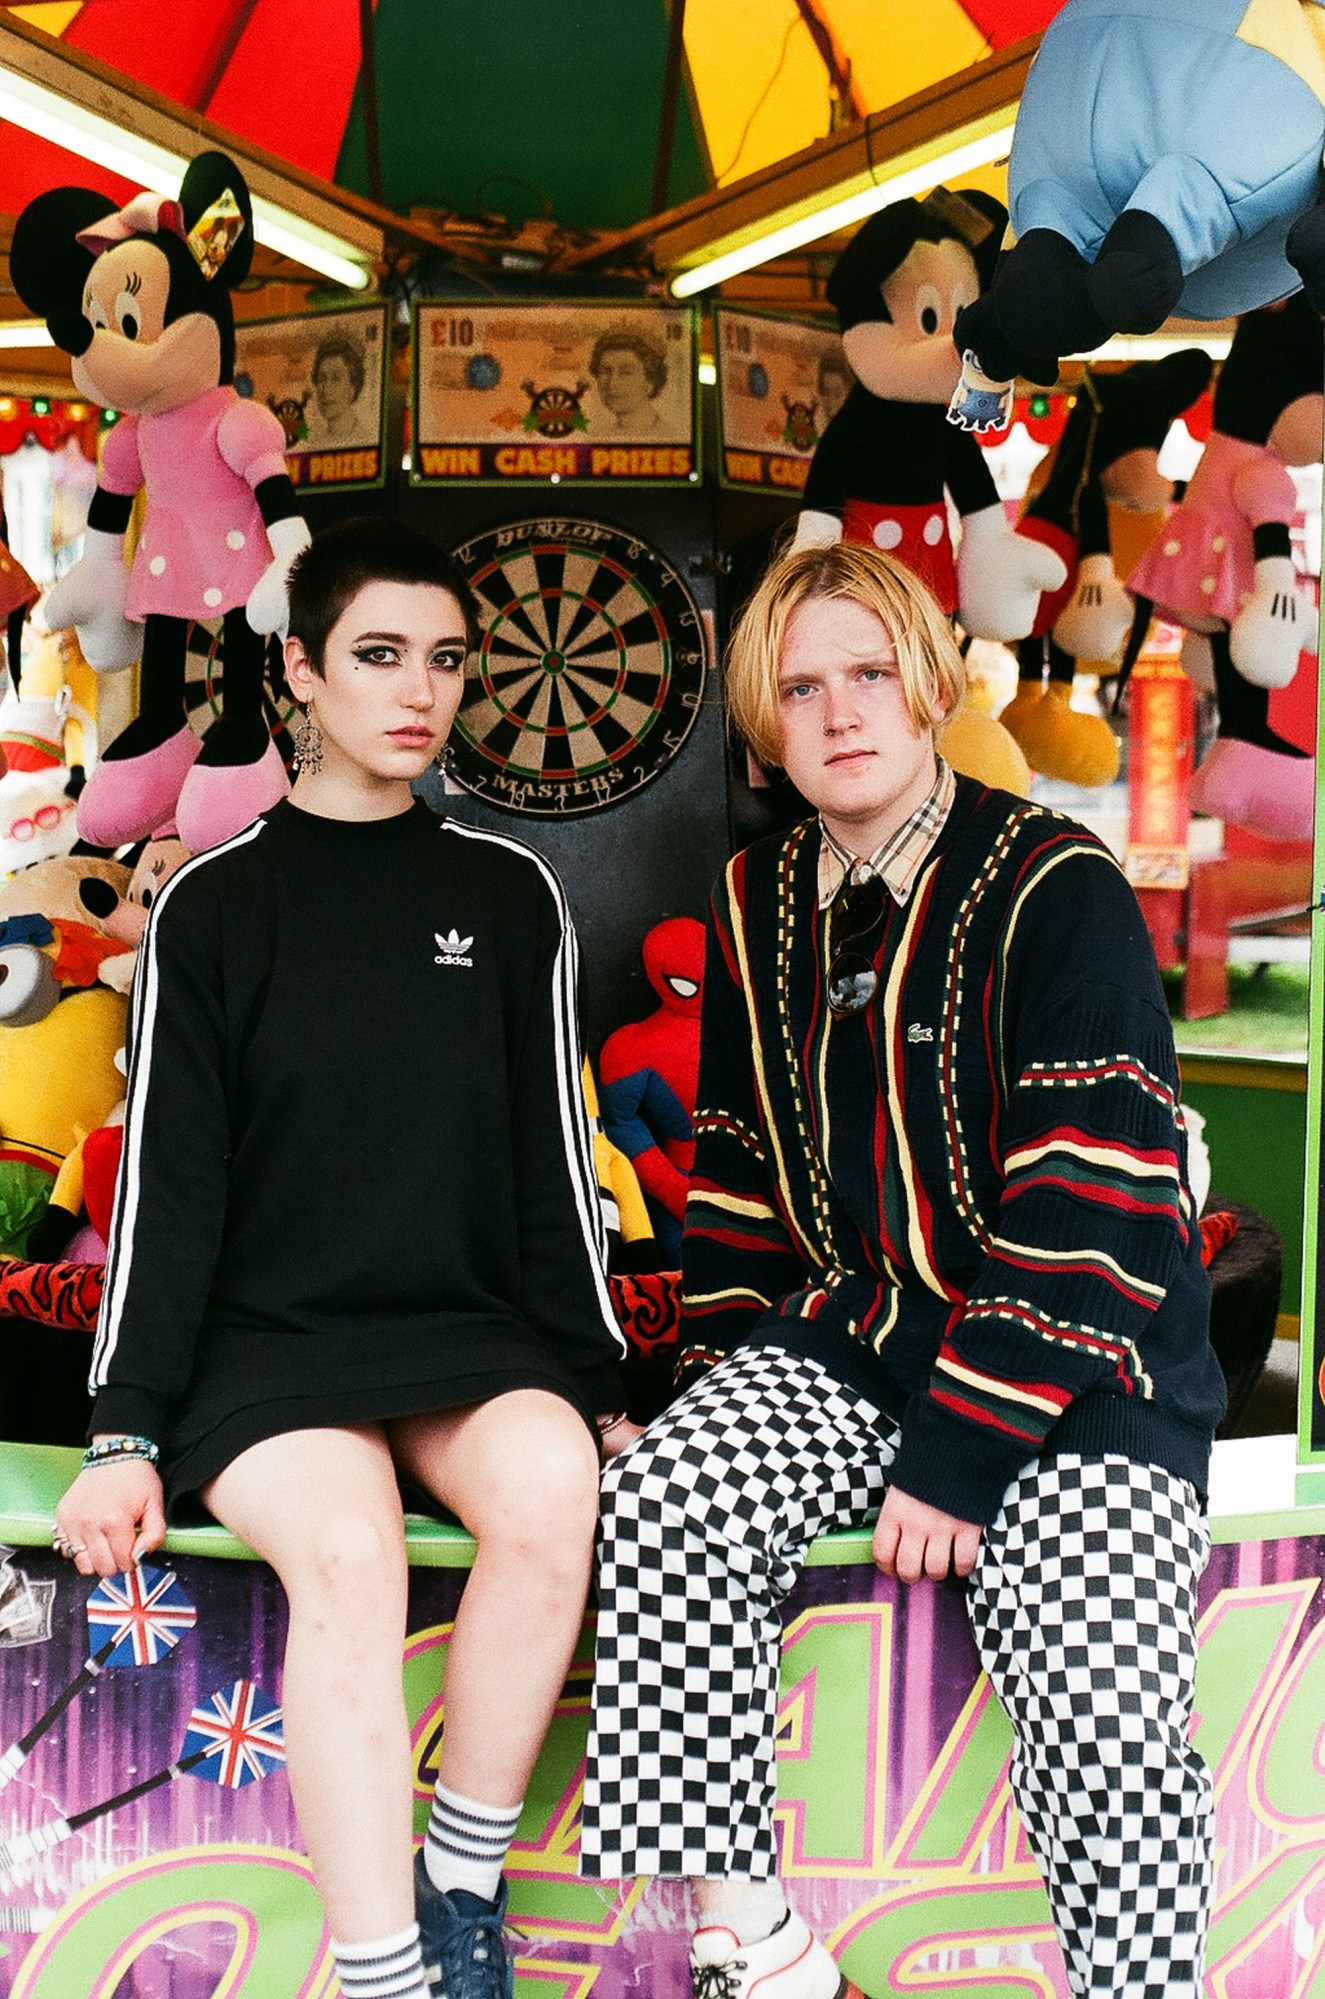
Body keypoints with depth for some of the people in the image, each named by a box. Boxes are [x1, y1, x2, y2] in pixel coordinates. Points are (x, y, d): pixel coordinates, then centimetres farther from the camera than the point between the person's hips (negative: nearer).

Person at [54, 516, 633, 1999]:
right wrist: (127, 1433, -5)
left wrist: (595, 1381, 1)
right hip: (266, 1337, -1)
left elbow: (553, 1158, 9)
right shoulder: (212, 904, 5)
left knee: (553, 1484, -30)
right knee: (346, 1546, -32)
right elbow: (168, 1181, 2)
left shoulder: (510, 893, 9)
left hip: (473, 1331, 2)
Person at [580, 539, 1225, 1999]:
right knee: (658, 1510, -22)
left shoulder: (1056, 888, -9)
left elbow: (1092, 1211, -14)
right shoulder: (758, 905, 11)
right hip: (847, 1337, 5)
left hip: (1074, 1365, -4)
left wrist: (960, 1453, -18)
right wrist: (721, 1382, 6)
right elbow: (737, 1167, 18)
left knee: (1108, 1713, -25)